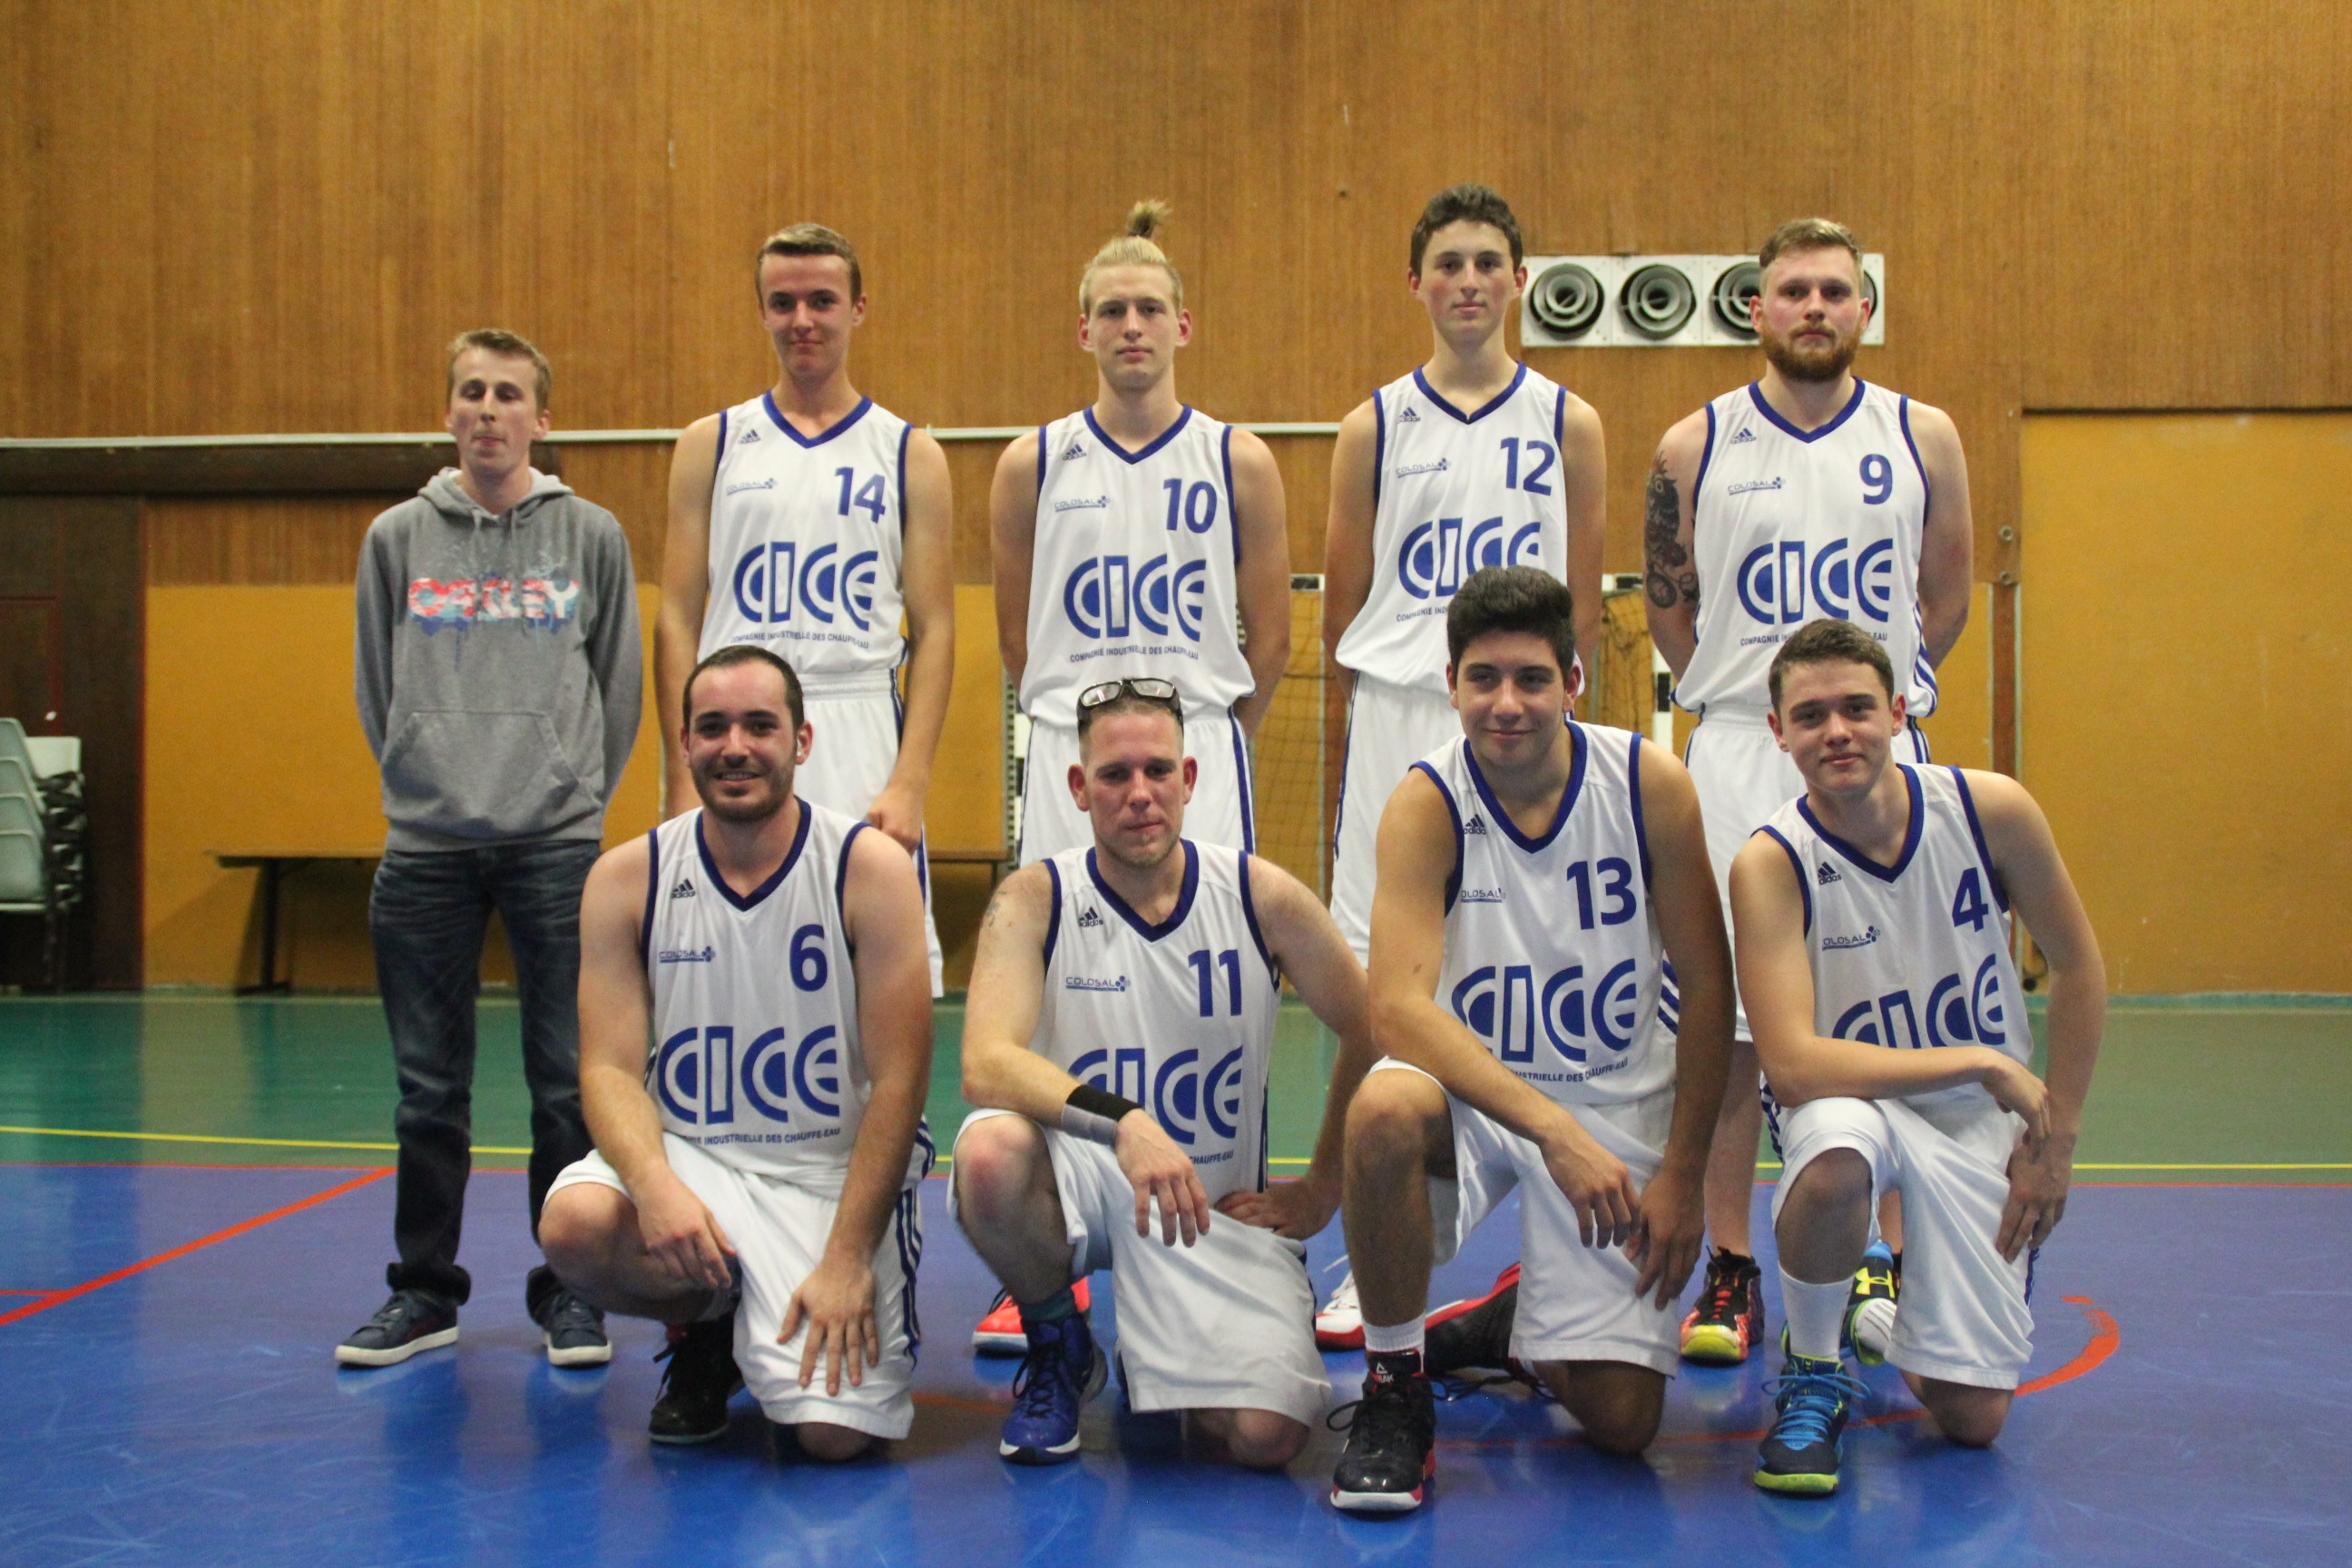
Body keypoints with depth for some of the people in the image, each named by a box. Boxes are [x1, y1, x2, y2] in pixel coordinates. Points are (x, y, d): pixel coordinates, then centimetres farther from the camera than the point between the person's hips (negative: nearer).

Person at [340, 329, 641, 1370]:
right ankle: (425, 1291, 19)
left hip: (558, 844, -1)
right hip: (425, 850, 2)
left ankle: (567, 1291, 13)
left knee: (567, 1081, 1)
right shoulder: (397, 538, 8)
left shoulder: (592, 536, 5)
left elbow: (619, 686, 9)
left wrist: (574, 796, 7)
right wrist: (427, 786, 9)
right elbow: (376, 690, 14)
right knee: (430, 1089, 7)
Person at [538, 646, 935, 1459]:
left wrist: (848, 1258, -16)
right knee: (577, 1223, -31)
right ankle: (703, 1332, 4)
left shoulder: (869, 867, -8)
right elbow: (610, 1067, -3)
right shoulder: (627, 878, 0)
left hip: (834, 1173, -2)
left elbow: (898, 1081, -10)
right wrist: (654, 1182, -25)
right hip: (690, 1157, 2)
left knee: (836, 1431, -20)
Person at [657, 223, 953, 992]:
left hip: (862, 737, 0)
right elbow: (677, 619, 6)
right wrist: (682, 777, -4)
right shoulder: (710, 445, 9)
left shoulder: (910, 454, 7)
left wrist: (910, 781, -8)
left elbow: (933, 632, 3)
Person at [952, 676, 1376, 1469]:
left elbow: (1375, 1039, 6)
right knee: (990, 1150, -36)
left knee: (1264, 1436, -21)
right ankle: (1056, 1344, -2)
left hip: (1218, 1207, 1)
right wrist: (1121, 1122, -39)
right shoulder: (1036, 898, -8)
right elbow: (985, 1064, -23)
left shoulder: (1261, 896, -5)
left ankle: (1153, 1356, 17)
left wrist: (1321, 1190, 7)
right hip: (1079, 1183, -1)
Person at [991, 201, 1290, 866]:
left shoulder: (1240, 461, 3)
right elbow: (1015, 636, 10)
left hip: (1201, 760, 0)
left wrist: (1211, 739, 10)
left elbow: (1270, 637, 7)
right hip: (1067, 760, 1)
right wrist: (1075, 721, 10)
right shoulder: (1030, 465, 4)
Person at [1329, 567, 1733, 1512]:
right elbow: (1399, 1007, -27)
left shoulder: (1650, 784, -11)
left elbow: (1707, 990, -2)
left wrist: (1682, 1175, -5)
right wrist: (1554, 1131, -37)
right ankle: (1393, 1386, -13)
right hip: (1473, 1094, -1)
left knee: (1622, 1422, -6)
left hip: (1622, 1106, 1)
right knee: (1384, 1109, -38)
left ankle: (1517, 1324, 31)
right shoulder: (1426, 804, -15)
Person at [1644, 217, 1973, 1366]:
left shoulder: (1923, 438, 4)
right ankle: (1730, 1272, 11)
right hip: (1736, 754, 0)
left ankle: (1892, 1269, 16)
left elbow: (1945, 596, 14)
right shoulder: (1693, 449, 2)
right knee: (1725, 1020, -1)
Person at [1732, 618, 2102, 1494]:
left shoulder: (1991, 810, -13)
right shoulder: (1771, 864, -21)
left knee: (1972, 1419, -5)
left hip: (1983, 1121, 3)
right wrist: (1983, 1064, -28)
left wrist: (2057, 1138, 0)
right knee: (1832, 1172, -41)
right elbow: (1793, 1065, -29)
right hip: (1854, 1098, -2)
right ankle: (1813, 1373, -9)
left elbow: (2077, 967, 2)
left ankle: (1886, 1303, 32)